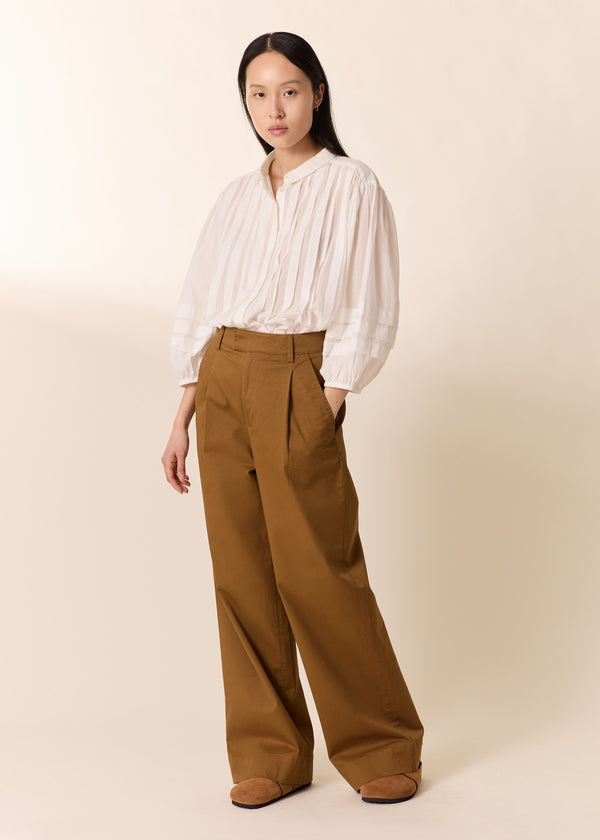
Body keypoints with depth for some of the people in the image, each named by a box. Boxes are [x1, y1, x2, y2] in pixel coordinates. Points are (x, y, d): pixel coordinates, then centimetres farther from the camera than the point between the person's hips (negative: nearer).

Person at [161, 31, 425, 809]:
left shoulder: (352, 187, 0)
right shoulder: (237, 197, 15)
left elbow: (369, 314, -5)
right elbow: (199, 314, 16)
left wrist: (325, 416, -12)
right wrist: (183, 419, 8)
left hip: (297, 386, -5)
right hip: (222, 386, 5)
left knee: (316, 573, -6)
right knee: (242, 574, 4)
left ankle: (383, 747, 11)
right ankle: (269, 756, 14)